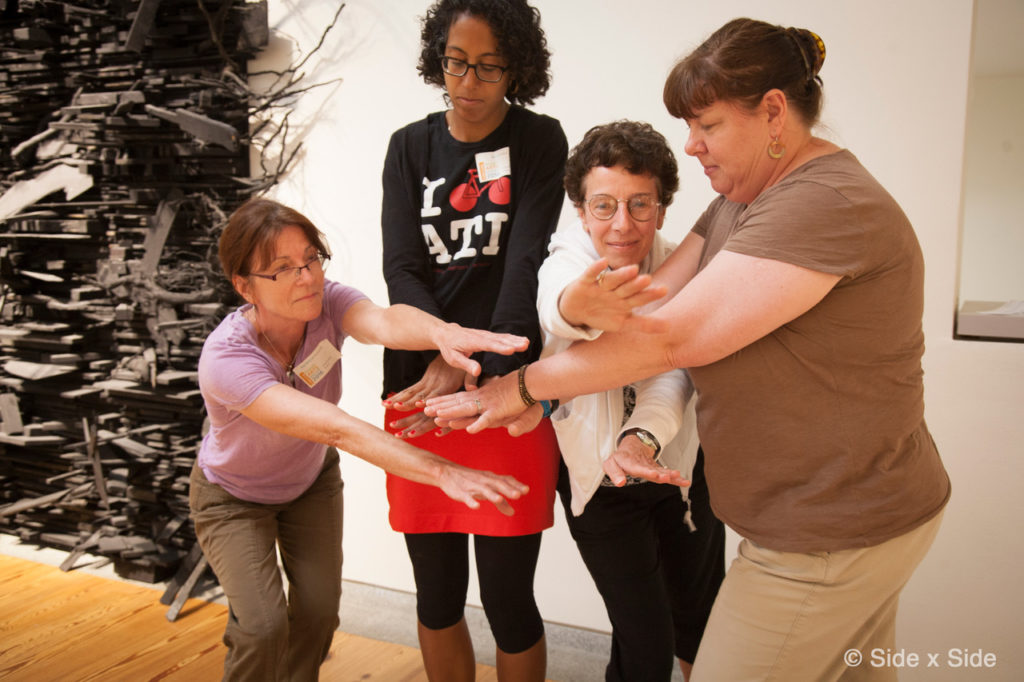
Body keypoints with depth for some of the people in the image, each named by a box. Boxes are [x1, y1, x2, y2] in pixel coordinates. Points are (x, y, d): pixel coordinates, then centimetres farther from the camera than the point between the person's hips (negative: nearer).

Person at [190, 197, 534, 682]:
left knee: (319, 609, -2)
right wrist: (441, 471, -57)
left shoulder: (327, 303, -26)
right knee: (263, 625, -15)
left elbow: (384, 322, -50)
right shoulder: (225, 358, -37)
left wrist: (442, 333, -73)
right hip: (234, 495, -3)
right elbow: (335, 428, -48)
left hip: (311, 479, 4)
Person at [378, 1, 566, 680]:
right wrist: (444, 355, -20)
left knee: (508, 599, 2)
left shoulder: (540, 141, 2)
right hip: (418, 389, 3)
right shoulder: (410, 146, 10)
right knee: (437, 594, 12)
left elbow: (525, 265, -10)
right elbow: (400, 267, -2)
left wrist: (483, 375, -23)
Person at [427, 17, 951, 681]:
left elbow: (670, 336, -28)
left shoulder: (827, 206, -24)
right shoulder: (740, 199, 9)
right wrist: (539, 392, -10)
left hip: (832, 541, -10)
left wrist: (525, 384, -20)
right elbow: (644, 308, 1)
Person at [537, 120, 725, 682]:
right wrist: (577, 304, -68)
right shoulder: (563, 264, -19)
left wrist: (644, 435, -47)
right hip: (598, 479, -2)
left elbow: (673, 371, -27)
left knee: (701, 620, 17)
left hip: (681, 464, 2)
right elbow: (555, 306, -44)